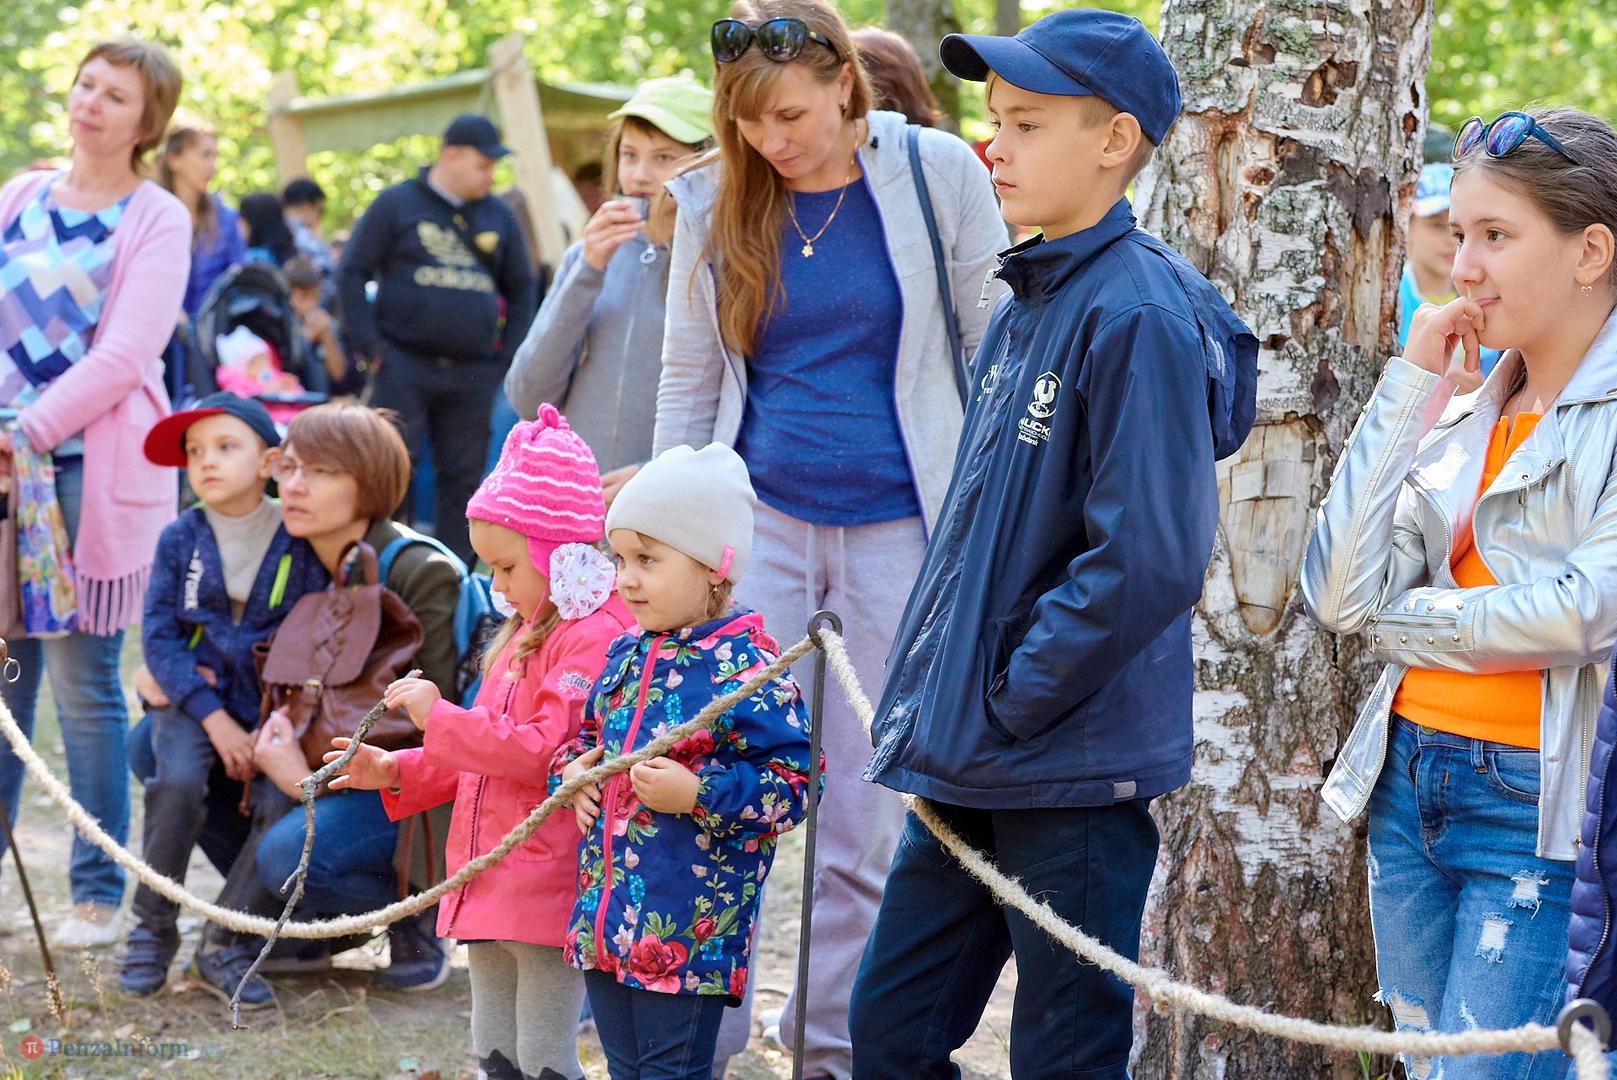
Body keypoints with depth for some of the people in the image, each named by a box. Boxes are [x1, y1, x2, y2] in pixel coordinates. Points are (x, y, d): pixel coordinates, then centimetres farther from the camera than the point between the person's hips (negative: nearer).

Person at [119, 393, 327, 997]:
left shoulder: (300, 546, -2)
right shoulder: (181, 541, 2)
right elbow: (159, 637, -3)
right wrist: (215, 719, -14)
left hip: (273, 713, 0)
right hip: (193, 703, 0)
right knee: (179, 780, -27)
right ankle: (153, 928, -11)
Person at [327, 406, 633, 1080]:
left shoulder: (594, 637, -16)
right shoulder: (527, 634, 18)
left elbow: (547, 751, -25)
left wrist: (439, 717, -19)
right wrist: (396, 774, 13)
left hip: (548, 889, -10)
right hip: (490, 891, 10)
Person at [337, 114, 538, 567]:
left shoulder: (498, 217, 12)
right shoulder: (397, 204, 0)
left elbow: (522, 289, 20)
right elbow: (351, 274, 0)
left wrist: (508, 356, 8)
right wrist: (372, 347, -7)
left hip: (473, 374, 4)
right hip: (404, 365, -4)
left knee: (464, 478, 5)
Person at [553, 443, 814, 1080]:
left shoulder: (747, 670, -15)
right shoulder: (626, 655, 10)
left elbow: (792, 784, -16)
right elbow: (590, 735, 27)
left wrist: (698, 794, -24)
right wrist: (572, 769, 6)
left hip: (687, 928, -8)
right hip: (607, 918, 8)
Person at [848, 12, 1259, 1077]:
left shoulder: (1137, 312, -17)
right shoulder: (1027, 302, 11)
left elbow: (1148, 558, -24)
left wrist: (1016, 700, -17)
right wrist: (935, 704, 12)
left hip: (1077, 773, -9)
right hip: (971, 768, 9)